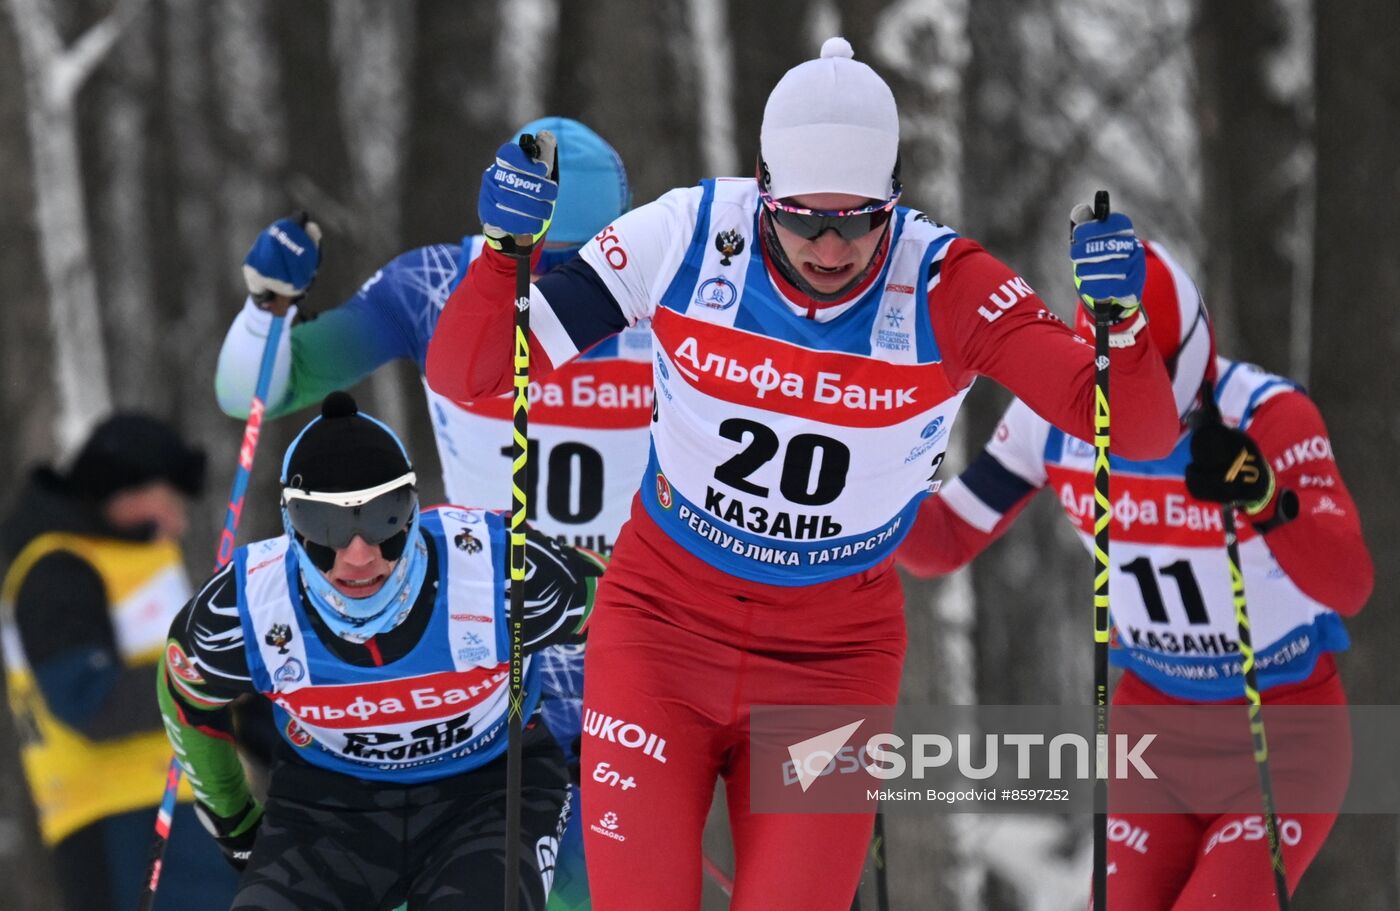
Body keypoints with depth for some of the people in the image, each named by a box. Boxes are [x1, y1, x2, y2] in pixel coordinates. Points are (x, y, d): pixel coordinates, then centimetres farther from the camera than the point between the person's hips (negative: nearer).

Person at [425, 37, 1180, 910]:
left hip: (833, 661, 0)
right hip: (665, 621, 0)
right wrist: (504, 246, -30)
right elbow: (465, 374, -12)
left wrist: (1121, 321, -41)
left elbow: (1142, 434, -22)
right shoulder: (688, 236, -17)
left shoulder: (946, 286, -18)